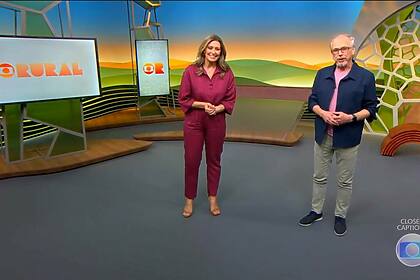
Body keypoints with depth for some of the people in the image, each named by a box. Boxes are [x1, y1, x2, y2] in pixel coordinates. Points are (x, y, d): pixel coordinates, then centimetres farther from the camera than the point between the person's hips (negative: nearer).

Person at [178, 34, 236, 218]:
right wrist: (203, 104, -17)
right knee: (191, 160, 5)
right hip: (194, 122, -1)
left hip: (217, 122, 2)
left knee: (214, 160, 13)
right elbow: (183, 99, -5)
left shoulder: (227, 73, -3)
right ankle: (189, 200, 24)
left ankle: (213, 199, 30)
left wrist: (217, 108, -17)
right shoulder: (191, 71, -8)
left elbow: (230, 100, 2)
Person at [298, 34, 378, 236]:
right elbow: (312, 100, 9)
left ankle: (340, 216, 28)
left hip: (348, 138, -3)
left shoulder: (365, 77, -5)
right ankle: (316, 211, 31)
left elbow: (371, 108, -3)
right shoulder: (322, 74, 6)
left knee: (345, 181, 10)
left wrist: (351, 117, -20)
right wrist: (323, 113, -11)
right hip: (323, 136, 3)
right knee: (319, 177, 14)